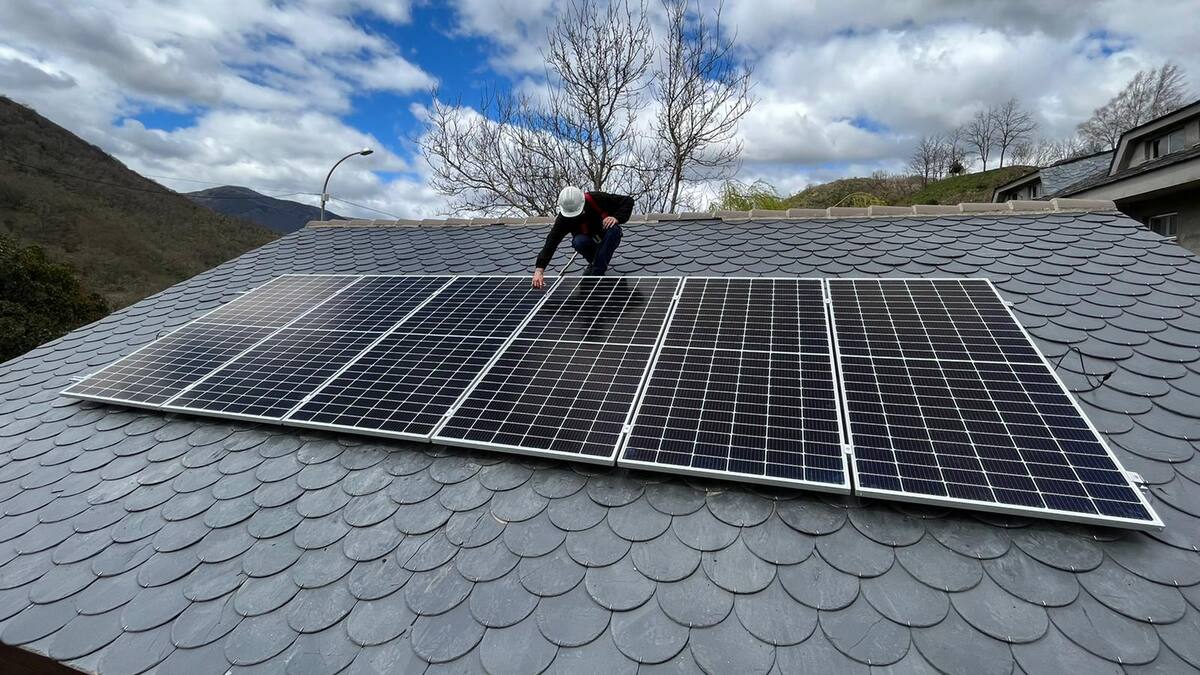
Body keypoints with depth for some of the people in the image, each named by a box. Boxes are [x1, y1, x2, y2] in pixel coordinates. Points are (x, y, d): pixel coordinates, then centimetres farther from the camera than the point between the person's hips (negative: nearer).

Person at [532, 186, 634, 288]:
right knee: (578, 242, -33)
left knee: (614, 229, -33)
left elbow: (628, 201, -15)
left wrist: (616, 217, -33)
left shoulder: (597, 199, -23)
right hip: (589, 242, 0)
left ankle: (597, 271, -24)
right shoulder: (563, 218, -22)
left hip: (608, 239, 0)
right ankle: (594, 263, -2)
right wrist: (539, 269, -42)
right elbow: (551, 241, -31)